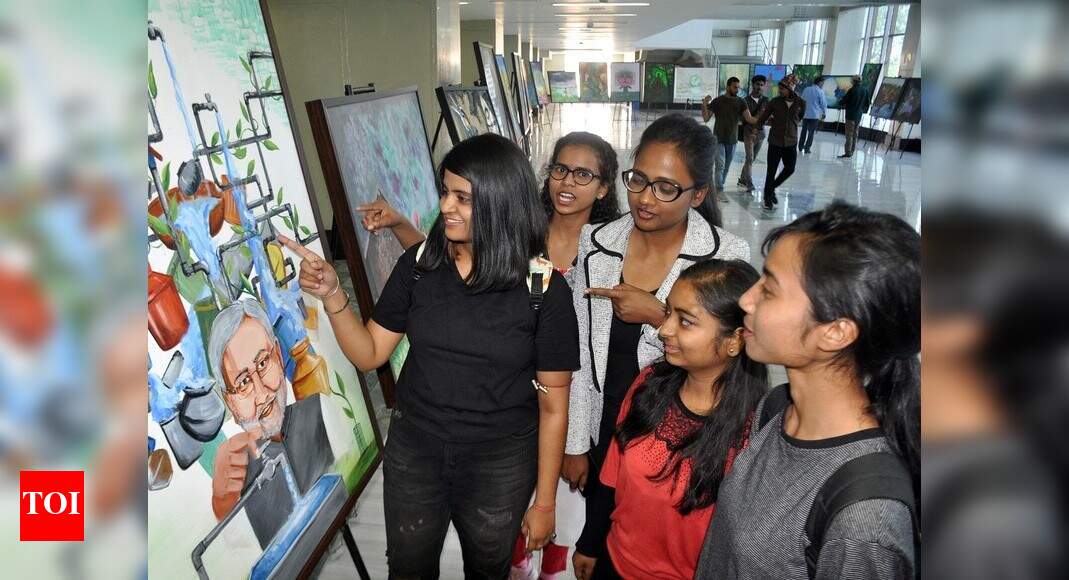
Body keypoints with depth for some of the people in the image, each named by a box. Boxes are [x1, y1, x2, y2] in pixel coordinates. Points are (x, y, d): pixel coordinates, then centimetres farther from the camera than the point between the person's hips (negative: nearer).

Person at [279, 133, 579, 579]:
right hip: (412, 451, 3)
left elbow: (553, 407, -9)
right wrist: (332, 295, -18)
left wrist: (545, 502, -5)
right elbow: (369, 354, 0)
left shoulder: (543, 288, -16)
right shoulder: (418, 264, -8)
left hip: (501, 463, -2)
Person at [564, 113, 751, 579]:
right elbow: (580, 354, -2)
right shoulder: (598, 243, -8)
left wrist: (658, 316, -27)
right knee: (600, 529, 22)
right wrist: (575, 444, 2)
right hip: (603, 430, 2)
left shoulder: (726, 257, -17)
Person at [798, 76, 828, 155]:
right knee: (811, 132, 3)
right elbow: (823, 103, -7)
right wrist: (824, 113, 8)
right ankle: (807, 149, 0)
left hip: (805, 114, 5)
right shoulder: (820, 91, -9)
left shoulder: (806, 89, 5)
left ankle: (800, 147, 18)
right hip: (814, 115, -4)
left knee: (804, 131, 15)